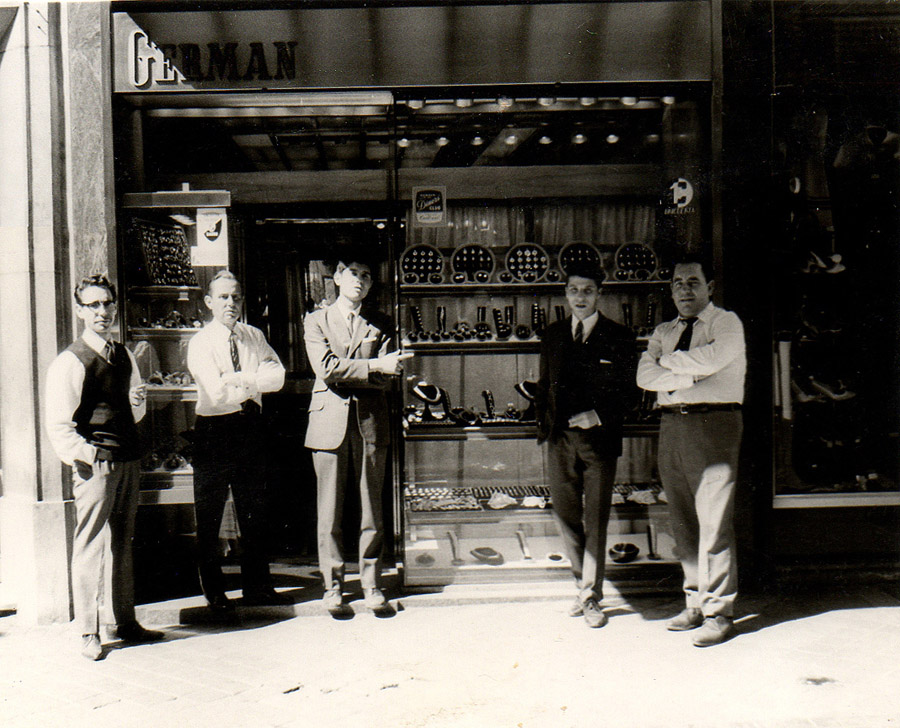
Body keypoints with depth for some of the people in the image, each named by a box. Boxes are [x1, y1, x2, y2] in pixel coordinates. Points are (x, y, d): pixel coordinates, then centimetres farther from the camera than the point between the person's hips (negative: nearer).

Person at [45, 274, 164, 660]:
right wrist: (85, 455, -18)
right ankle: (88, 633, 7)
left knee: (123, 543, 14)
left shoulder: (124, 356, 14)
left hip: (128, 460, 7)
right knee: (91, 546, -3)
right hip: (95, 466, -7)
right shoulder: (69, 363, -7)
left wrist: (138, 402, 8)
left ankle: (125, 621, 24)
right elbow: (59, 426, -11)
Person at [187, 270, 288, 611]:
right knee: (209, 516, 4)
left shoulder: (254, 337, 7)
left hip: (250, 428, 5)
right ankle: (214, 592, 16)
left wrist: (238, 380, -18)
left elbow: (277, 377, -6)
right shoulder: (200, 343, -7)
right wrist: (254, 381, -11)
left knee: (255, 512, 11)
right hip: (214, 431, -4)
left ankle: (257, 586, 21)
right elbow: (217, 391, -20)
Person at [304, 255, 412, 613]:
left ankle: (371, 583, 14)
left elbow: (385, 378, 0)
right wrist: (373, 366, -14)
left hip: (371, 422, 1)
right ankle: (332, 585, 12)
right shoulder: (316, 321, 9)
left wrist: (344, 373, -13)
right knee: (329, 511, 2)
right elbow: (326, 368, -8)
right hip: (330, 422, -1)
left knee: (373, 508, 4)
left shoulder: (381, 325, 13)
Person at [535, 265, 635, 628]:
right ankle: (584, 584, 26)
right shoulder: (552, 336, 12)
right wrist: (545, 427, 6)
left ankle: (591, 597, 10)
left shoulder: (619, 337, 0)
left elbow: (627, 390, -2)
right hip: (560, 439, 4)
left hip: (599, 437, -3)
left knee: (595, 520, 0)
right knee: (565, 515, 8)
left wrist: (599, 415, -16)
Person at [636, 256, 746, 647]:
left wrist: (668, 361, -2)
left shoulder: (726, 323, 3)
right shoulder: (663, 332, 19)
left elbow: (710, 358, -17)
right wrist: (689, 377, -10)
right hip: (672, 425, 6)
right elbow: (645, 374, 4)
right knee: (683, 523, 8)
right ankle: (695, 604, 18)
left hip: (714, 425, -6)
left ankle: (718, 613, -2)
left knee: (714, 523, -8)